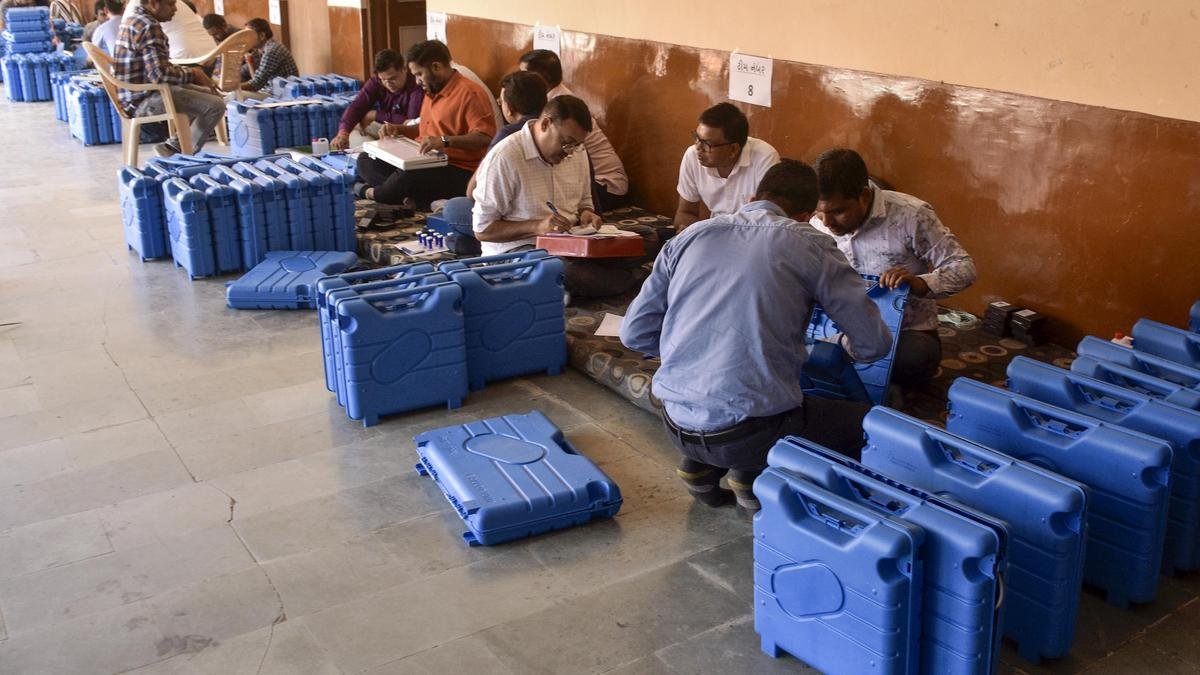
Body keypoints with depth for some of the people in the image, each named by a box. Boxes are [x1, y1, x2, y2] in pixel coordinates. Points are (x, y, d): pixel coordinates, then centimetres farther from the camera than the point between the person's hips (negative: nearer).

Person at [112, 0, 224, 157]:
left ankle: (175, 144, 18)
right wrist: (192, 74, -10)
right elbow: (160, 74, -26)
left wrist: (191, 73, 8)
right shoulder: (148, 27, -19)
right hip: (144, 101, -10)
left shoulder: (135, 20, 13)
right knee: (216, 105, -15)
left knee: (208, 96, 20)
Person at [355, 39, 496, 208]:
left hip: (458, 171, -10)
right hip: (424, 161, 10)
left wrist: (445, 141, -33)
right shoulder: (432, 92, 20)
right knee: (366, 161, -1)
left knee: (407, 178, -37)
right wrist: (399, 130, 15)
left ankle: (373, 193, -6)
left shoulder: (470, 93, -13)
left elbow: (485, 137, -24)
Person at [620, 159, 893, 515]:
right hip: (750, 432, -5)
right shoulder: (809, 245, -1)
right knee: (867, 422, 14)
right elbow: (874, 343, 1)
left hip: (677, 428, 6)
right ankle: (756, 477, 5)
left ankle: (700, 466, 17)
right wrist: (846, 345, 25)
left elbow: (634, 332, 10)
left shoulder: (689, 236, 9)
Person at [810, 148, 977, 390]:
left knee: (916, 357, -38)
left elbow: (964, 267, -11)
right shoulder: (819, 224, -2)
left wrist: (921, 284, -31)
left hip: (908, 331, -3)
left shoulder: (911, 215, -15)